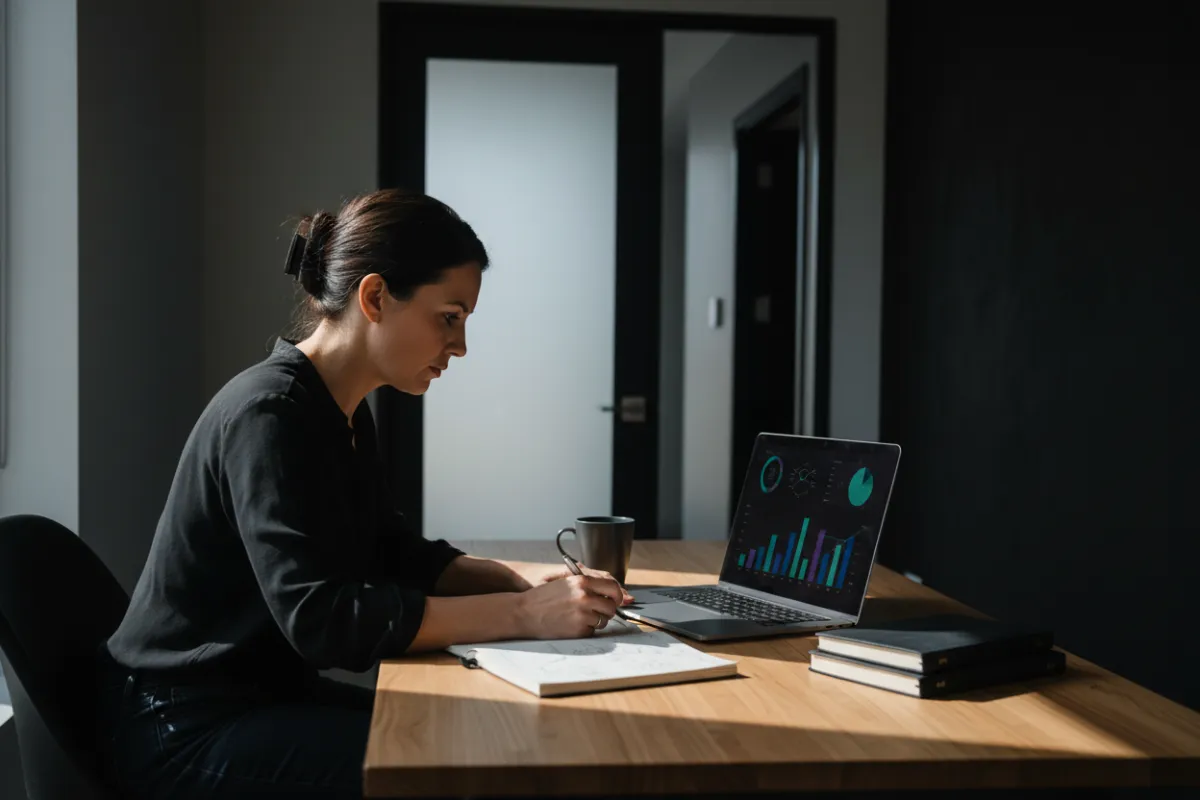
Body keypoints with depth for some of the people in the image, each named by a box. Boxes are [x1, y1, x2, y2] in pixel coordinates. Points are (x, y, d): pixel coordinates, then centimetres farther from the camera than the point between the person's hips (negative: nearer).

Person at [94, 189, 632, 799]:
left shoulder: (343, 415, 7)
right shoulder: (269, 414, -22)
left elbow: (395, 555, 14)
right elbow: (322, 620, -30)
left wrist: (522, 580, -3)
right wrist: (523, 614, -28)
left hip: (270, 696, 9)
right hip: (189, 729, -9)